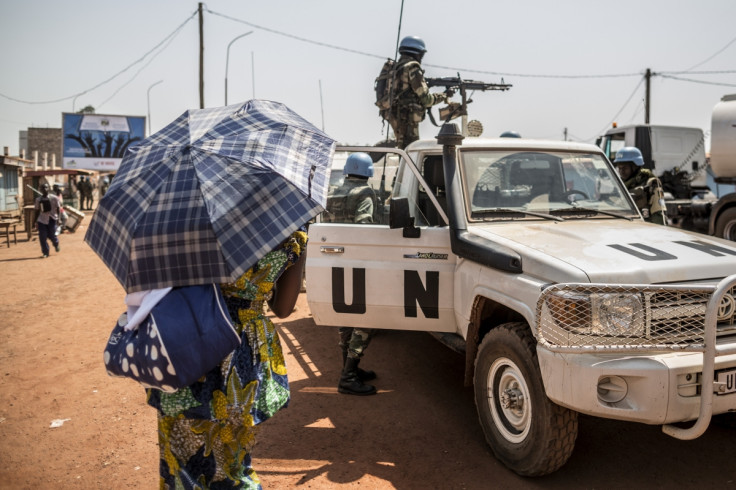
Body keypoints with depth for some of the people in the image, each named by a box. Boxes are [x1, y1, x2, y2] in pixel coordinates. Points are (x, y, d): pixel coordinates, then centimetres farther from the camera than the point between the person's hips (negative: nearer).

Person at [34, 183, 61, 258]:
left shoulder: (54, 198, -2)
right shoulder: (38, 199, 4)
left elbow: (57, 208, 2)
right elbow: (37, 210, 10)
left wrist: (58, 217, -4)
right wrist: (36, 221, 8)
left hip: (51, 219, -2)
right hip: (42, 220, 2)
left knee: (52, 235, 1)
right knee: (42, 237, -2)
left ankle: (56, 245, 36)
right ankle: (45, 252, 10)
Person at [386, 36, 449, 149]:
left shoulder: (396, 67, 16)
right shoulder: (412, 68, -11)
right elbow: (425, 99, -11)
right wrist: (442, 96, 5)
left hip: (396, 117, 9)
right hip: (406, 118, -9)